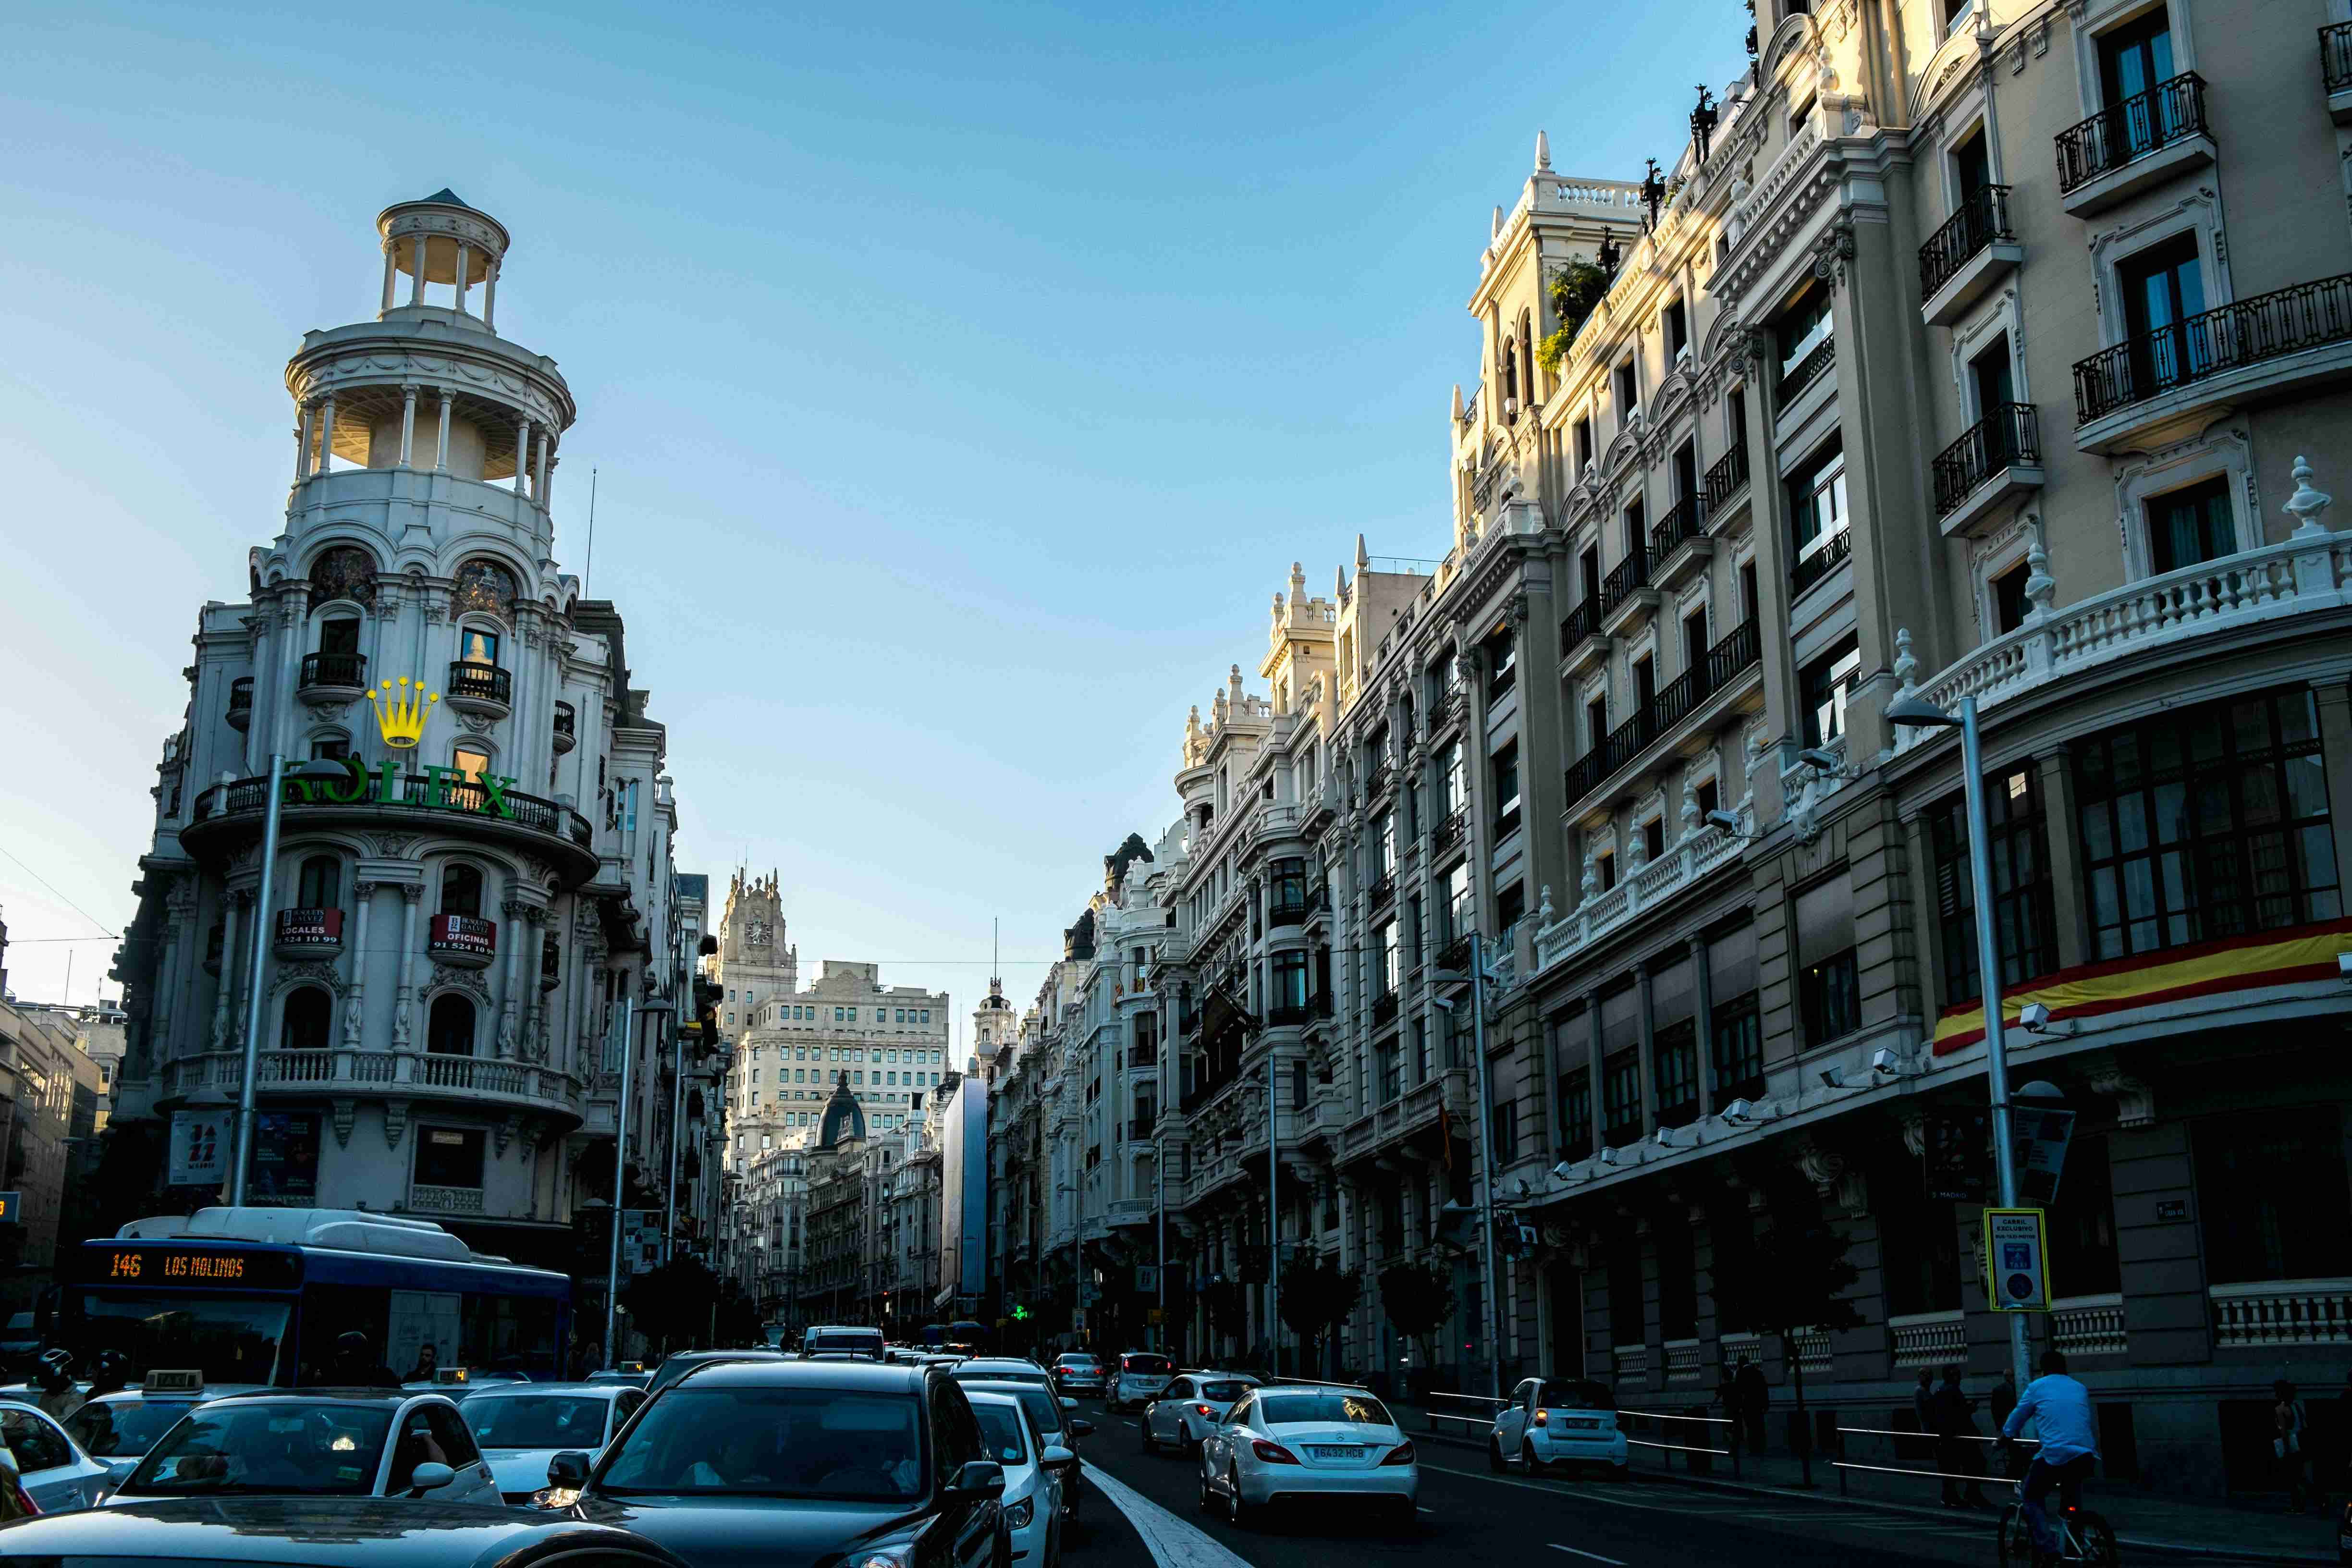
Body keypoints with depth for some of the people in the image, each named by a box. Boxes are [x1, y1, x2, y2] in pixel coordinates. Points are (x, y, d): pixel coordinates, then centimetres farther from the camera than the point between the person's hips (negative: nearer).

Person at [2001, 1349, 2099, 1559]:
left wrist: (2002, 1440, 35)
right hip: (2086, 1455, 5)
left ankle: (2049, 1548, -5)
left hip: (2055, 1454, -5)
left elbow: (2016, 1418, 17)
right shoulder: (2081, 1388, 22)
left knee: (2029, 1498, 12)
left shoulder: (2037, 1387, 10)